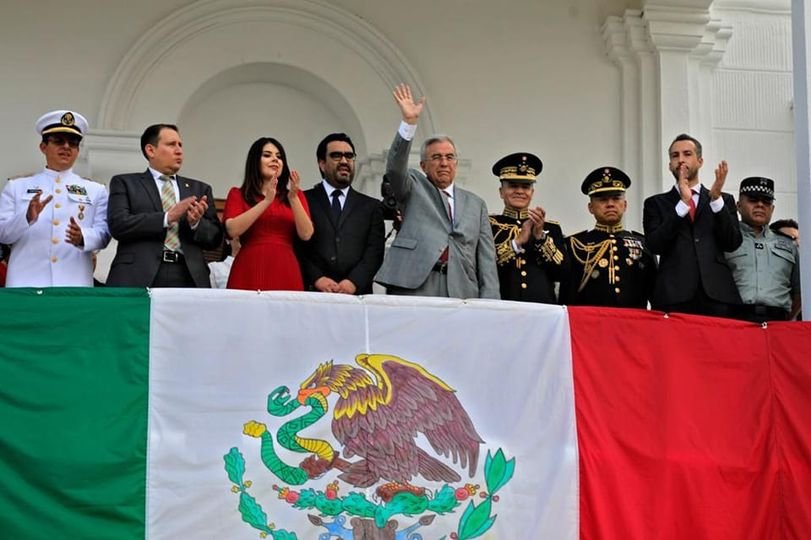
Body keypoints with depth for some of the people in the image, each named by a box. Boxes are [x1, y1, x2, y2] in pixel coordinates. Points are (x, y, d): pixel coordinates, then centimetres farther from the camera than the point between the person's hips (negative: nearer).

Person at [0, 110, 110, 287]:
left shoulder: (96, 191, 16)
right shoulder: (16, 187, 15)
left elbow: (102, 234, 4)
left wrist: (82, 237, -19)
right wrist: (27, 218, -15)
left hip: (75, 283, 1)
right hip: (26, 283, 0)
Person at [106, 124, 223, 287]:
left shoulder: (199, 189, 19)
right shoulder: (125, 183, 11)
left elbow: (215, 238, 14)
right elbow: (118, 224, -5)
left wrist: (196, 223, -8)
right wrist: (167, 217, -13)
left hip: (188, 278, 3)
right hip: (138, 278, -2)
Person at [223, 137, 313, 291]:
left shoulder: (296, 195, 16)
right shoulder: (238, 194, 11)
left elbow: (306, 234, 2)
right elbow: (232, 230, -7)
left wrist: (293, 198, -9)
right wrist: (266, 201, -11)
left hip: (285, 273, 1)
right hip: (249, 271, -1)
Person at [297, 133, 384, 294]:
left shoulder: (371, 207, 15)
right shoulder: (304, 201, 10)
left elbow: (374, 251, 4)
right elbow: (297, 246, 1)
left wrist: (353, 282, -11)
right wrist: (317, 279, -13)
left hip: (356, 293, 1)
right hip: (312, 292, -1)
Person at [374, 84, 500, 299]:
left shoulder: (475, 204, 21)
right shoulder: (413, 188, 17)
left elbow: (486, 258, 15)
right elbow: (395, 168, -5)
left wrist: (489, 305, 2)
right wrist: (409, 122, -16)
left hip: (461, 294, 3)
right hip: (414, 289, -2)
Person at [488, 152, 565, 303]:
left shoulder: (551, 228, 11)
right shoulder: (488, 224, 5)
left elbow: (561, 272, 1)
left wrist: (540, 236, -7)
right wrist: (518, 241, -13)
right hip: (502, 307, -1)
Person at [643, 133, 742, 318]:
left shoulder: (724, 200, 18)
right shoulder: (656, 203, 15)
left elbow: (733, 243, 4)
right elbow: (655, 245, -1)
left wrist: (716, 198, -5)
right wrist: (683, 202, -8)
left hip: (717, 295, 1)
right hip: (674, 297, -1)